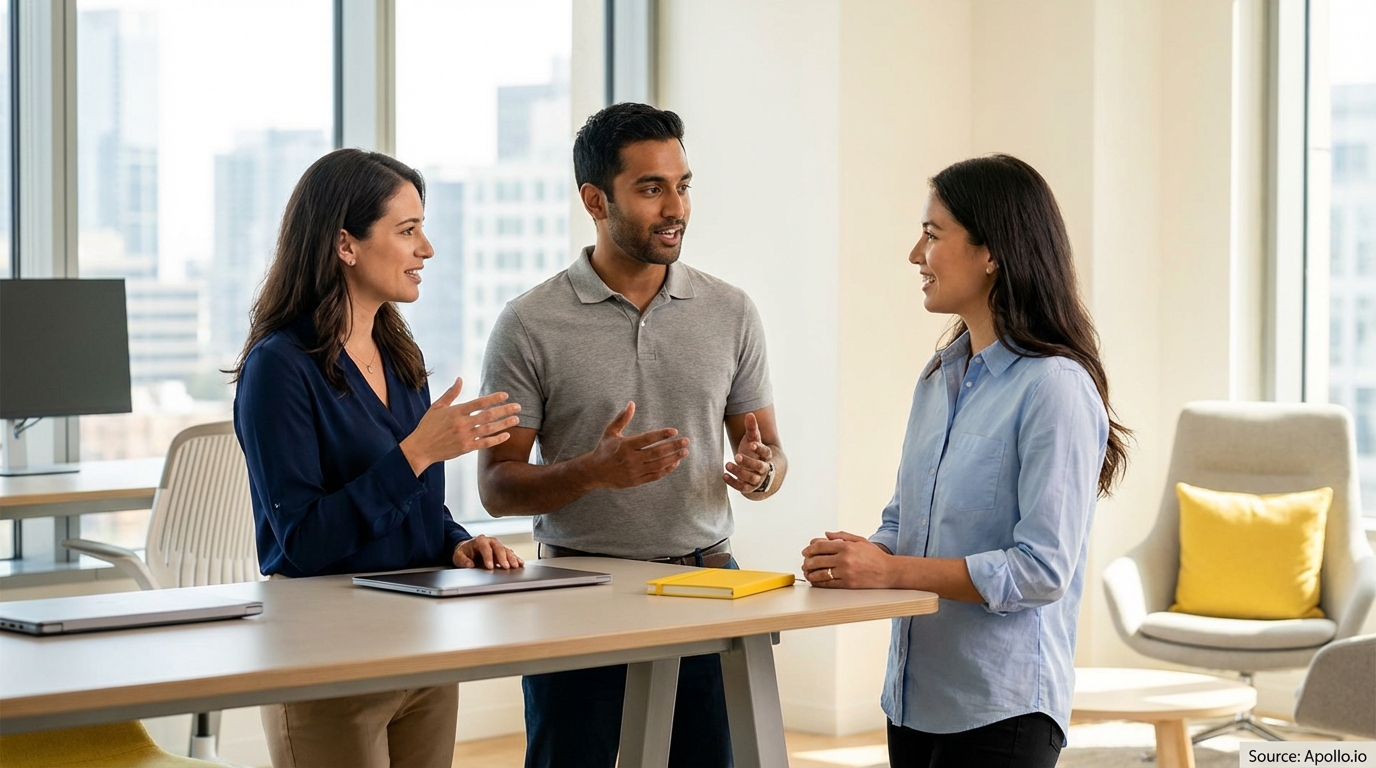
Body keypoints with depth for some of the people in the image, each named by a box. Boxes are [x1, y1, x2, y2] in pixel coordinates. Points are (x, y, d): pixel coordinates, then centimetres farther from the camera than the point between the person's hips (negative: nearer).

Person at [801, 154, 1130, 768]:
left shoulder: (1054, 389, -15)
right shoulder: (941, 376, 11)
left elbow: (1041, 569, -20)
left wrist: (892, 571, -21)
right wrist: (861, 557, -5)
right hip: (914, 695, 8)